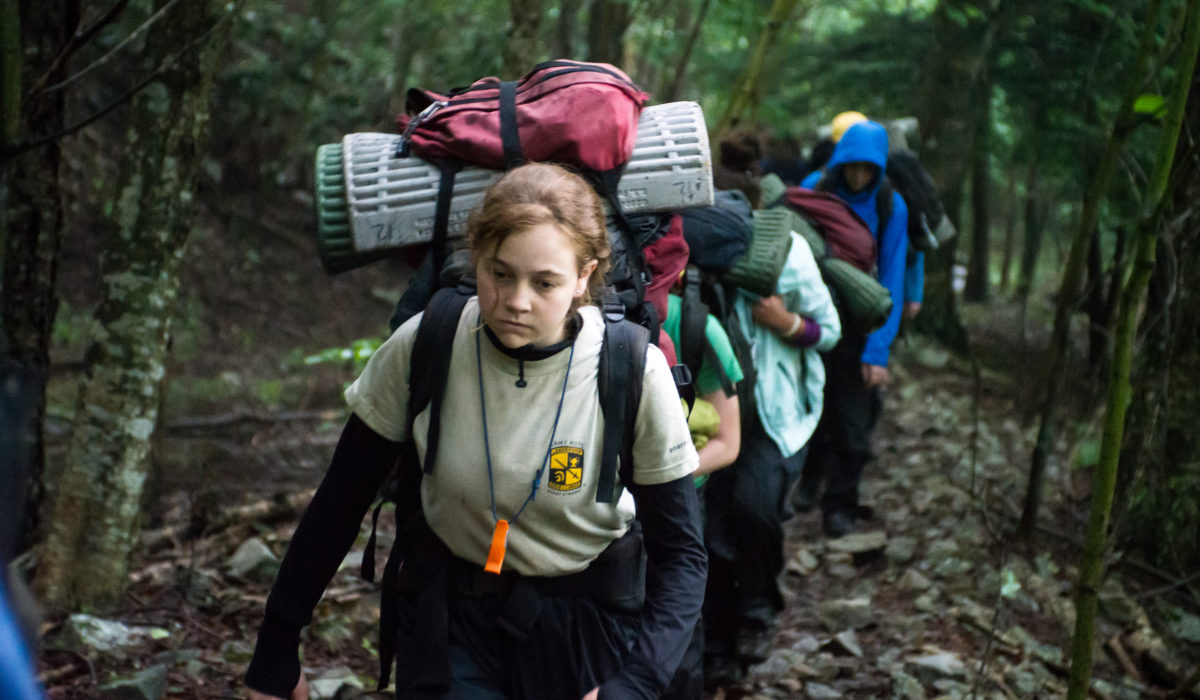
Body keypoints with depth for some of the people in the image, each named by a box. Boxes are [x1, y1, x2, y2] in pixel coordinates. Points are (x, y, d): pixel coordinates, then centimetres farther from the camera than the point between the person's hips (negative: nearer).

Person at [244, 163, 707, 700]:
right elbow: (339, 505, -6)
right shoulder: (421, 349, -17)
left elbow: (680, 554, -15)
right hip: (448, 614, 1)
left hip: (587, 622, 0)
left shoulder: (634, 373, -21)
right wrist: (275, 655, -3)